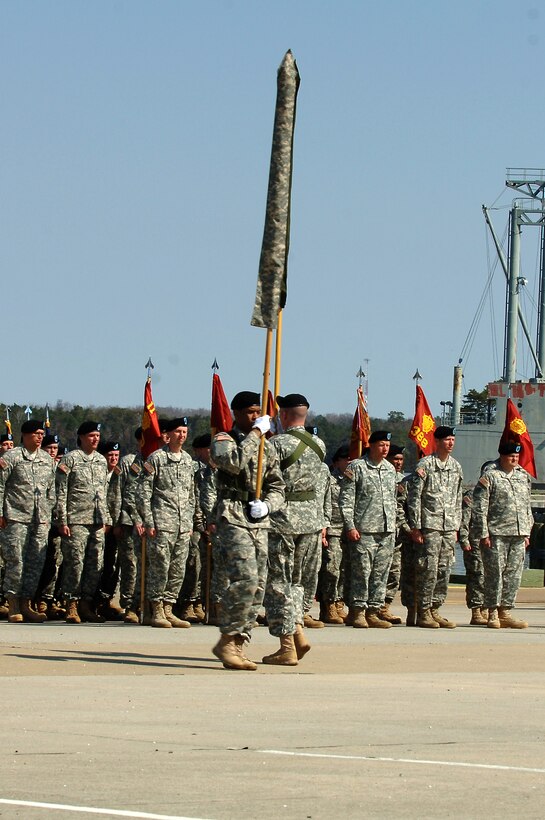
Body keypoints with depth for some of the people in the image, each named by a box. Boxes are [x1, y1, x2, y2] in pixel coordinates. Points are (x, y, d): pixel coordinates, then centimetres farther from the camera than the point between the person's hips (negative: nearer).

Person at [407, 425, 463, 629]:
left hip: (449, 527, 6)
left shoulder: (456, 467, 13)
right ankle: (423, 613, -2)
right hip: (430, 526, -6)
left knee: (444, 570, 6)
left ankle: (435, 610, 13)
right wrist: (415, 527, -11)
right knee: (428, 569, -7)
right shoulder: (425, 465, -6)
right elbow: (414, 497, -8)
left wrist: (457, 526, 16)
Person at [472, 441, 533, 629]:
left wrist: (527, 532, 17)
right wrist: (483, 534, -11)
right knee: (495, 574, -4)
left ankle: (505, 612, 11)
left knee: (513, 575, 5)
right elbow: (480, 508, -6)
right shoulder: (489, 477, -3)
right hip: (496, 535, -6)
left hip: (518, 535, 6)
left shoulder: (523, 476, 15)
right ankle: (493, 613, 1)